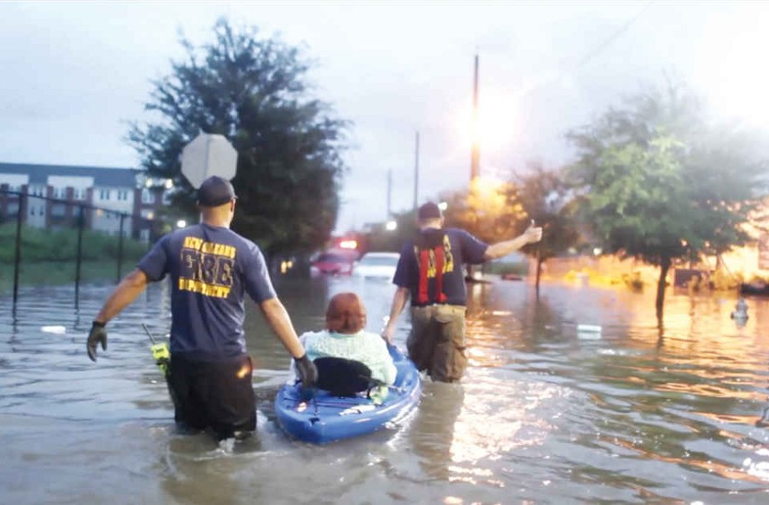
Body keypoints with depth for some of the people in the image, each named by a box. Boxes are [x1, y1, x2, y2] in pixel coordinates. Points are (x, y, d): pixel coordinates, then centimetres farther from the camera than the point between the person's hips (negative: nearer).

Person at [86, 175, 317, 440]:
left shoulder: (174, 241, 0)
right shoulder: (246, 250, -7)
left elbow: (134, 282, -2)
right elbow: (272, 308, -9)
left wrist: (100, 322, 7)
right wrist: (301, 357, -5)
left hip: (182, 360, 3)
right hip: (226, 363, -3)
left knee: (190, 427, 24)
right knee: (239, 432, 13)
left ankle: (191, 424, 1)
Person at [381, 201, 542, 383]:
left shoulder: (410, 247, 2)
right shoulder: (456, 237, 0)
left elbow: (402, 290, -1)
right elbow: (490, 252, -4)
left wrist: (391, 324, 3)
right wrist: (526, 238, 6)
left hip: (422, 312, 1)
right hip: (452, 311, -1)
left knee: (416, 367, 19)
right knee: (448, 376, 6)